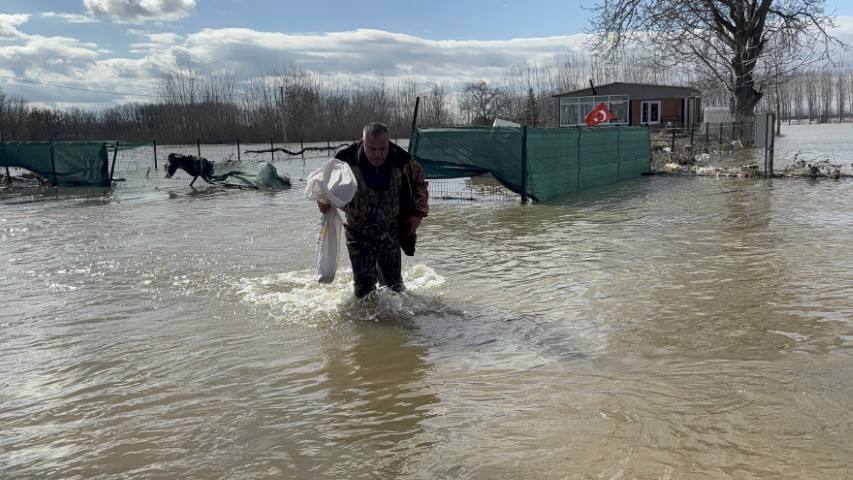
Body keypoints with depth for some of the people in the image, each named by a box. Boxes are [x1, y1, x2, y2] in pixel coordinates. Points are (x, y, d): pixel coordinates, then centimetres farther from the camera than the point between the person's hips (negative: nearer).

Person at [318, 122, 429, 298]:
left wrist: (418, 213, 0)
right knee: (364, 284, -3)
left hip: (390, 232, 1)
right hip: (359, 232, -1)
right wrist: (325, 200, -17)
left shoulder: (402, 161, -13)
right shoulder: (346, 160, -17)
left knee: (393, 283, 10)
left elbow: (420, 184, 7)